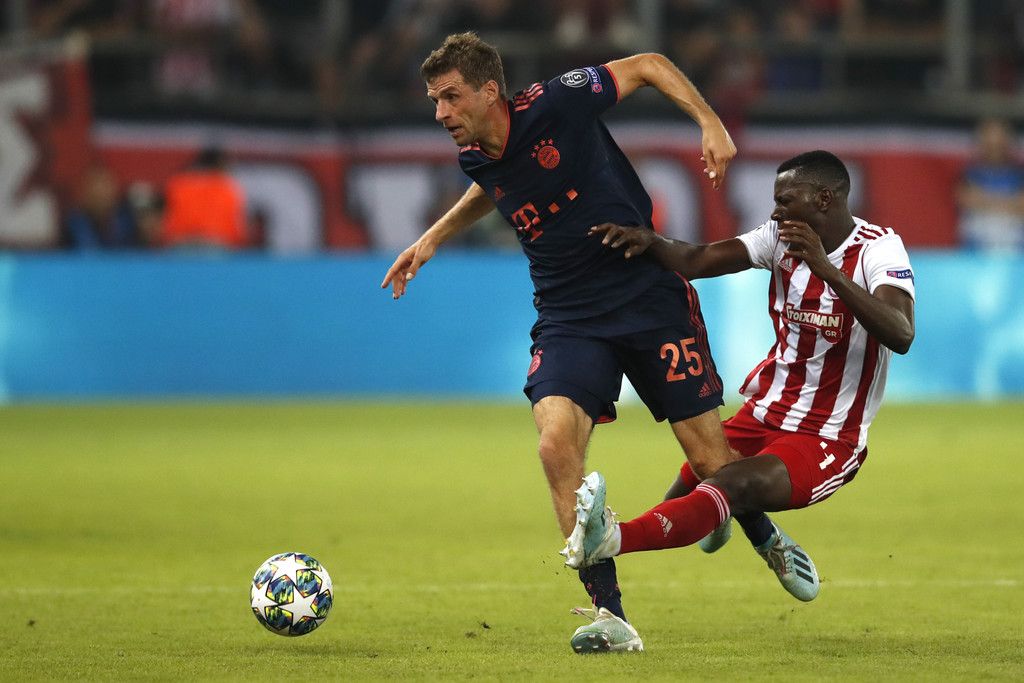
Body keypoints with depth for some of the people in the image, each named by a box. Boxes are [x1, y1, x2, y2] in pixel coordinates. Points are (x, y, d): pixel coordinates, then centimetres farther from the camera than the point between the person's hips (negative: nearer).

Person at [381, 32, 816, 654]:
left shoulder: (556, 104, -15)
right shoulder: (475, 157, 1)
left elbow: (648, 66, -3)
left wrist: (711, 123, -13)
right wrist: (431, 240, 24)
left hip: (651, 294, -3)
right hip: (570, 317, 3)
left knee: (712, 460, -1)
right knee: (557, 443, -22)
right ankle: (612, 617, -18)